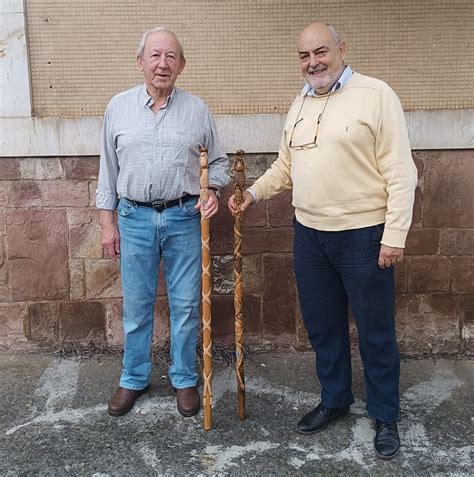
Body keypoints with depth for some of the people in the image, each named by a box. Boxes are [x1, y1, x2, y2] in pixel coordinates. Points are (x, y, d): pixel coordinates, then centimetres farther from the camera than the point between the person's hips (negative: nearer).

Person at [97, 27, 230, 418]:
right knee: (136, 305, 9)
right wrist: (107, 221, 6)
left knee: (186, 305, 7)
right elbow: (109, 168, 8)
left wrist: (213, 190, -10)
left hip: (184, 218, 0)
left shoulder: (197, 110, 2)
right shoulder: (119, 107, 4)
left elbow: (218, 161, 10)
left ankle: (184, 379, 25)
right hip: (134, 218, 1)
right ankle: (134, 379, 27)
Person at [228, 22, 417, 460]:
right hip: (309, 234, 6)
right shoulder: (299, 104, 11)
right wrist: (255, 192, 3)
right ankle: (334, 399, 36)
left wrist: (395, 234, -16)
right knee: (321, 325, 16)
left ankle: (386, 416, 26)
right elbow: (285, 166, 19)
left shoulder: (375, 95, -9)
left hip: (363, 235, -6)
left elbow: (400, 172, -12)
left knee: (376, 330, 7)